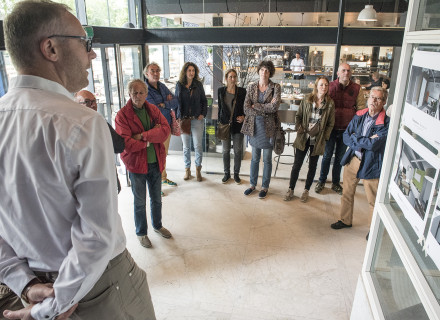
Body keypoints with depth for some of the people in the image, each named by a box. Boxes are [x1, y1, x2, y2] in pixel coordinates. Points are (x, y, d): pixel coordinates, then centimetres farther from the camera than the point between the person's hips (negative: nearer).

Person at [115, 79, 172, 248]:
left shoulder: (153, 109, 2)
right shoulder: (122, 115, -11)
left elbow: (166, 129, -12)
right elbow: (125, 143, -20)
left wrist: (143, 136, -21)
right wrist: (153, 137, -14)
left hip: (156, 162, 4)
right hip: (136, 164, -4)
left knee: (157, 199, 20)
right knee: (140, 202, 12)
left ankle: (157, 225, 43)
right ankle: (141, 233, 33)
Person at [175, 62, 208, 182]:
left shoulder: (198, 85, 5)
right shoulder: (179, 85, 4)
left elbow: (204, 101, 10)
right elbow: (176, 102, 6)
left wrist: (203, 114, -3)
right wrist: (178, 117, -2)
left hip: (197, 119, 0)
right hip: (184, 119, 1)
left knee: (198, 146, -2)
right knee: (186, 146, 8)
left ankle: (198, 169, 15)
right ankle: (187, 169, 22)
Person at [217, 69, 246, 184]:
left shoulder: (242, 91, -1)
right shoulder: (221, 91, 4)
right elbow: (220, 107, 9)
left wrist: (243, 116, -13)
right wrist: (220, 122, 5)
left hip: (238, 124, -1)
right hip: (225, 124, 1)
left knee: (238, 150, 5)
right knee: (226, 150, 9)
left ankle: (236, 174, 20)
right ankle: (227, 173, 23)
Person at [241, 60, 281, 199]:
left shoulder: (275, 87, -2)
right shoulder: (251, 86, 4)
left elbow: (274, 106, -16)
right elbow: (246, 108, -5)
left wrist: (256, 106, -11)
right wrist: (265, 108, -13)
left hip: (268, 126, -2)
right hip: (254, 125, 2)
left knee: (267, 159, 7)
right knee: (255, 158, 13)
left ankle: (265, 186, 22)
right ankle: (253, 184, 27)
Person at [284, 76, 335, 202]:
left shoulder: (330, 104, -1)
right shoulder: (307, 100, -1)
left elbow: (330, 124, 3)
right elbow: (298, 116, 6)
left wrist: (324, 137, -7)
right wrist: (300, 130, -7)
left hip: (318, 140, 0)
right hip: (303, 138, 0)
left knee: (312, 166, 11)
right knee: (297, 164, 3)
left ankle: (306, 190, 27)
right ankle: (291, 190, 17)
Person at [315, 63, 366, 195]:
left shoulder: (357, 89, -1)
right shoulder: (330, 86, -3)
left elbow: (361, 109, 5)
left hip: (346, 129, 1)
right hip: (331, 127, -1)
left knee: (340, 157, 12)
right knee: (327, 155, 7)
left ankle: (336, 183, 26)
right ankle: (321, 181, 23)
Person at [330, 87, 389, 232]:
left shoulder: (386, 123, -15)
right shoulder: (359, 117, 4)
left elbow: (373, 145, -24)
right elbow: (346, 137, 0)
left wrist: (355, 138, -10)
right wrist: (365, 141, -15)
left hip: (371, 164, -5)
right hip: (352, 160, 5)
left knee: (373, 200, 8)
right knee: (347, 193, 18)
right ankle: (346, 220, 38)